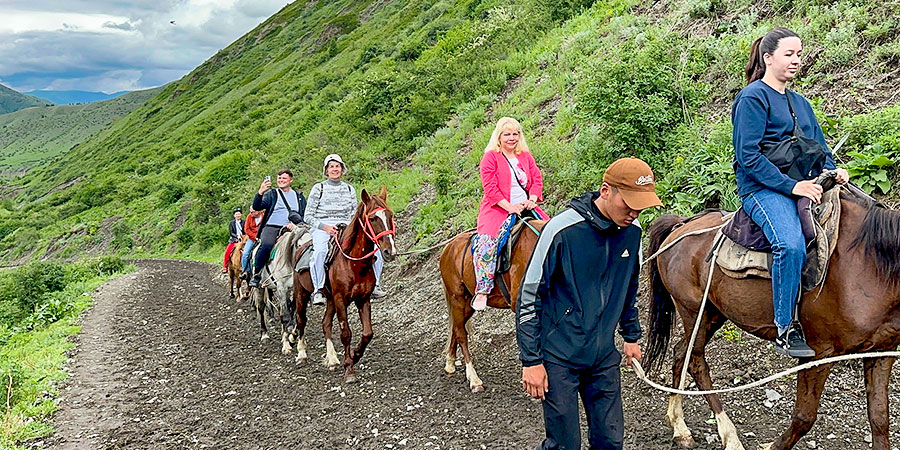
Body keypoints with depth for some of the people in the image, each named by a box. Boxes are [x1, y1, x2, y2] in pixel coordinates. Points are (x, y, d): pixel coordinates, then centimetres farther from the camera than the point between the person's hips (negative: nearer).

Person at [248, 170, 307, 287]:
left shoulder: (299, 196, 21)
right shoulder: (271, 194, 16)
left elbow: (304, 215, 13)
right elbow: (257, 207, 2)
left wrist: (295, 223, -7)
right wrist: (260, 192, -15)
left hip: (290, 229, 2)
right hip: (271, 227, -2)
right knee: (266, 245, -32)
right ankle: (256, 274, -17)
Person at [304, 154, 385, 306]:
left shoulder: (350, 189, 18)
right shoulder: (318, 188, 8)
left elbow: (354, 214, 20)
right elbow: (308, 216, 4)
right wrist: (325, 227, -13)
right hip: (322, 227, -3)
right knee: (320, 251, -38)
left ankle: (374, 285, -10)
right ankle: (318, 290, -31)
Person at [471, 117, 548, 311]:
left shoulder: (526, 156, 16)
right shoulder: (490, 157, -1)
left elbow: (537, 179, 12)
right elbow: (490, 187, -9)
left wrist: (532, 200, -8)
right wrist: (509, 207, -18)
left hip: (525, 207, 5)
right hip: (499, 209, -5)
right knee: (486, 243, -28)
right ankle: (482, 290, -23)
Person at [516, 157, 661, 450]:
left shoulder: (633, 230, -2)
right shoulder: (563, 229, -20)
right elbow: (529, 297, -13)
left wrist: (631, 336, 22)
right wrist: (531, 360, -12)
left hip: (604, 356, 5)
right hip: (560, 357, -5)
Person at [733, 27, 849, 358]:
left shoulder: (800, 103, 21)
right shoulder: (753, 97, -4)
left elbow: (820, 148, 25)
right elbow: (749, 155, -13)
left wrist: (833, 172, 2)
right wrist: (792, 185, -19)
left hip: (805, 187, 8)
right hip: (762, 188, -8)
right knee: (791, 243, -33)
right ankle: (786, 329, -23)